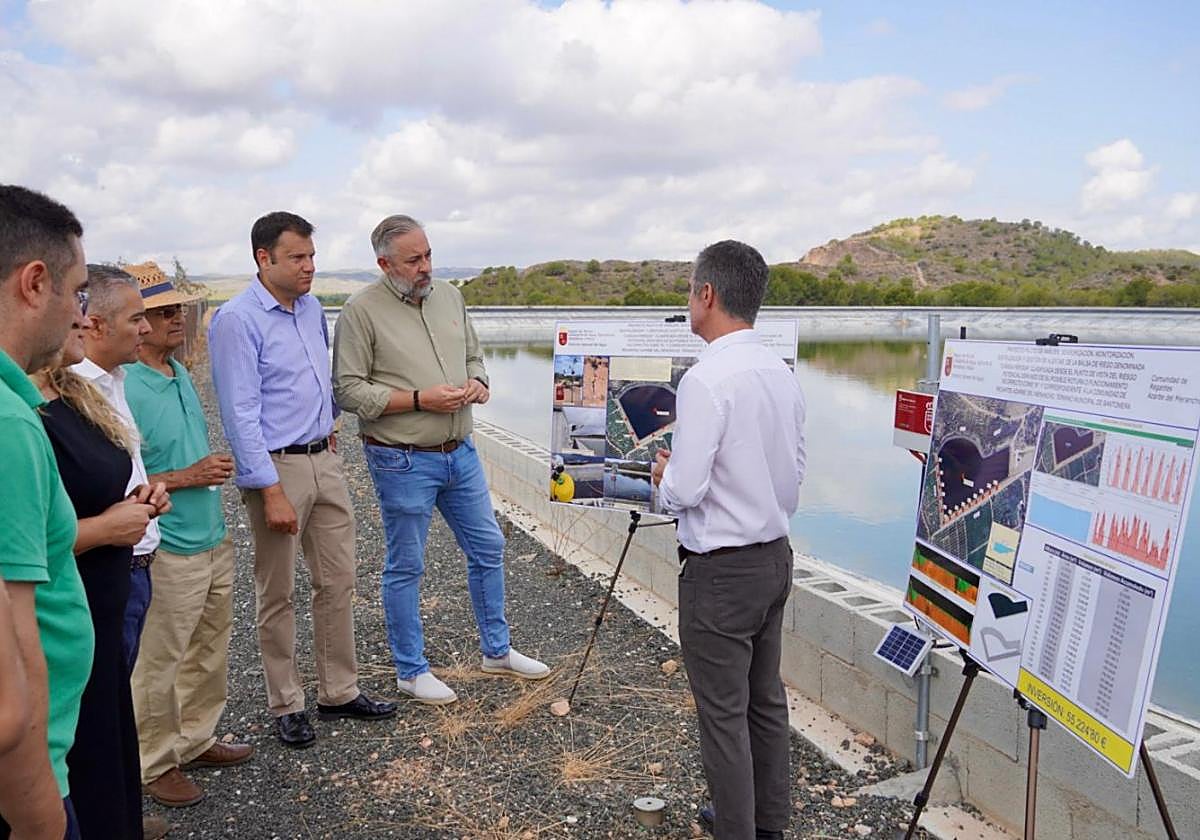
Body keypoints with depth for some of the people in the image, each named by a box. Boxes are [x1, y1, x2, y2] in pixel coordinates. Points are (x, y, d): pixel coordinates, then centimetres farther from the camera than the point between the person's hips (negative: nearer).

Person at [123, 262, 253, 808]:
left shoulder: (180, 373, 8)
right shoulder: (124, 388, -20)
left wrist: (215, 469, 8)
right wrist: (189, 478, -23)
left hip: (214, 541, 9)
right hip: (169, 553, -9)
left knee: (210, 653, 20)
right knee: (159, 664, 7)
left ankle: (196, 741, 38)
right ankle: (155, 764, 26)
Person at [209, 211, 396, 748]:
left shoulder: (312, 308, 9)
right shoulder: (237, 320, -14)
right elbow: (241, 413, -18)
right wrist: (272, 492, -21)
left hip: (324, 461, 7)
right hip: (278, 467, -7)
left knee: (338, 581, 12)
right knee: (277, 594, 6)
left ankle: (339, 692, 26)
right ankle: (286, 705, 21)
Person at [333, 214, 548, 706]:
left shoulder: (449, 297, 8)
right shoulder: (362, 311, -11)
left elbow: (474, 356, 19)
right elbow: (348, 390, -13)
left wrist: (477, 382, -4)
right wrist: (419, 399, -20)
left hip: (460, 453, 7)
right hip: (403, 462, -6)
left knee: (487, 548, 14)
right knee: (406, 567, 7)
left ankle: (496, 650, 33)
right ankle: (411, 671, 24)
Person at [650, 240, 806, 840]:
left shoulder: (706, 379, -21)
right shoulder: (783, 374, 4)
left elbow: (684, 491, -22)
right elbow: (794, 473, 11)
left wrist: (662, 474, -2)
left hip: (720, 569, -9)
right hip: (776, 554, 9)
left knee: (723, 713, 5)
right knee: (766, 698, 21)